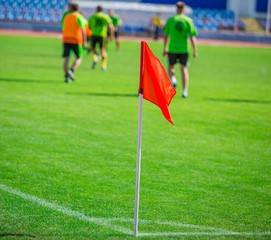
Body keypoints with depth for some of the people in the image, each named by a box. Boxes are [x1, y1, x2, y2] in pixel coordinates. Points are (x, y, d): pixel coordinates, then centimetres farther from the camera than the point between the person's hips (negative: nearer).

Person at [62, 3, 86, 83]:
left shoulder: (66, 17, 14)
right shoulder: (79, 17, -2)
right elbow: (83, 30, -12)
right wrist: (84, 41, -6)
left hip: (66, 40, 4)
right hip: (76, 40, -4)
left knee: (66, 59, 2)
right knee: (79, 59, 5)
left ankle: (66, 76, -11)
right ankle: (71, 71, -19)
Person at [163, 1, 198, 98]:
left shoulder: (170, 20, 0)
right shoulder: (188, 21, -3)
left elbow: (166, 35, 2)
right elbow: (192, 37, -5)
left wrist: (165, 48, 12)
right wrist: (195, 50, 0)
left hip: (172, 49, 0)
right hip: (184, 49, 0)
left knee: (171, 67, 14)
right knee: (184, 69, 6)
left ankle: (172, 80, -17)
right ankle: (185, 91, 3)